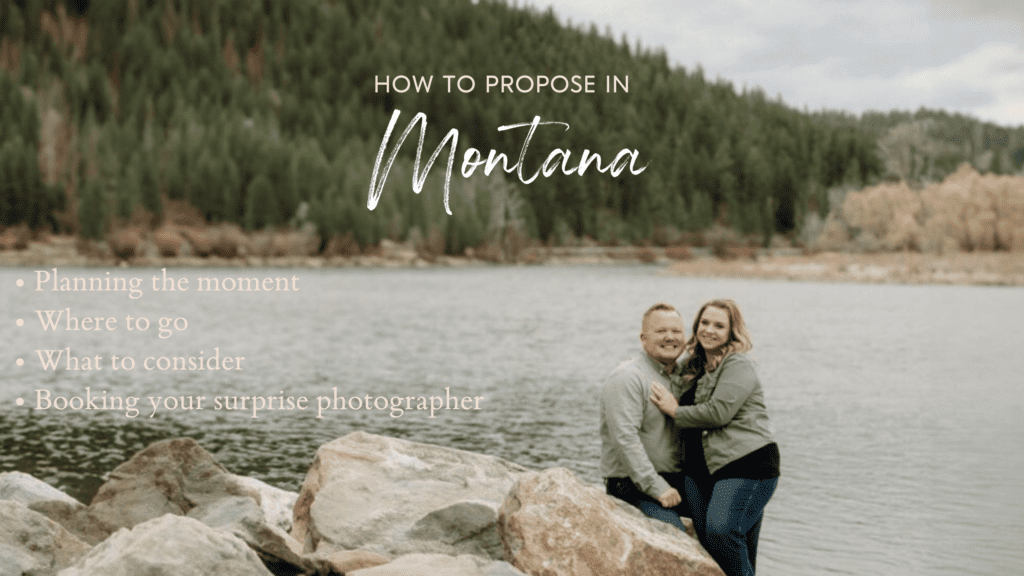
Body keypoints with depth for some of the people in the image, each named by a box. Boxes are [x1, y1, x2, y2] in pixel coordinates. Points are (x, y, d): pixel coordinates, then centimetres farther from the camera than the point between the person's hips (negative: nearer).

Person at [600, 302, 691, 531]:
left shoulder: (681, 375, 15)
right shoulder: (627, 378, -14)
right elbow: (626, 439, -22)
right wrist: (656, 487, -24)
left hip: (676, 480, 9)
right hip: (635, 486, -9)